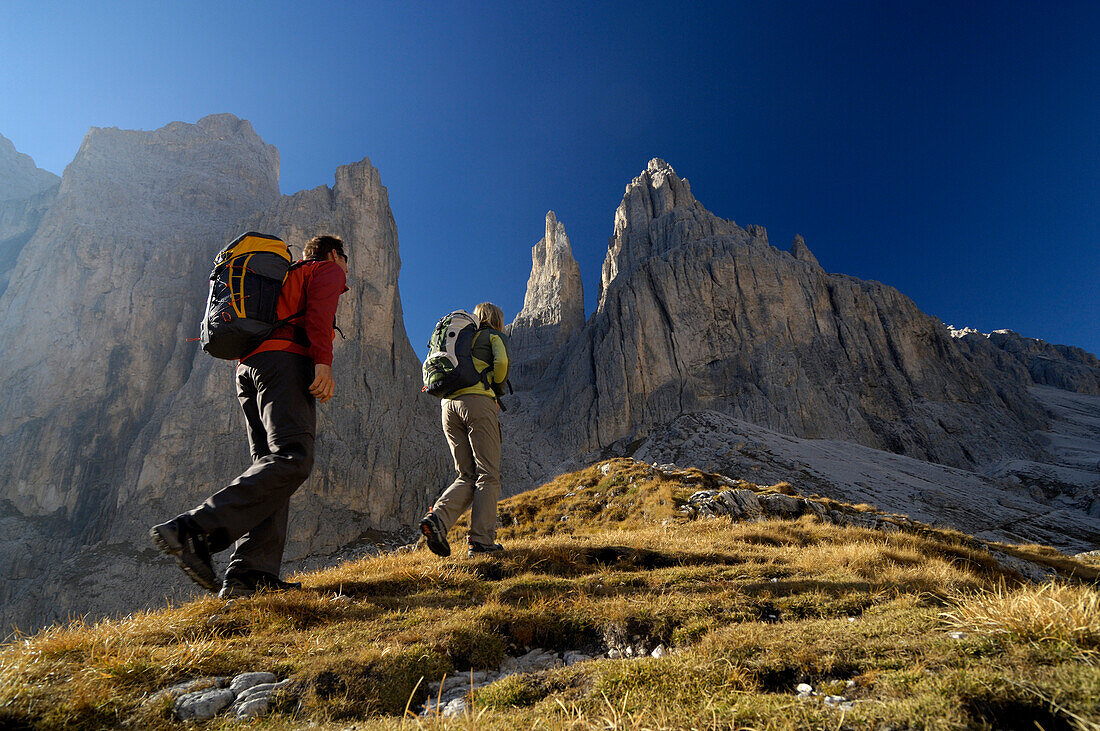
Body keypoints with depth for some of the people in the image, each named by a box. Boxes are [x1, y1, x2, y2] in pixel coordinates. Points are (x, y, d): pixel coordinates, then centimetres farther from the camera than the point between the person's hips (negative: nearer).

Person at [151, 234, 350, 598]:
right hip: (285, 358, -9)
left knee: (272, 466, 0)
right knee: (292, 460, -22)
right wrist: (323, 362, -19)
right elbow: (319, 309, -7)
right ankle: (195, 529, -33)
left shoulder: (287, 277, 39)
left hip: (249, 367, 9)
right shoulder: (328, 270, 16)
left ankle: (250, 572, -12)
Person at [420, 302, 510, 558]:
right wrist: (497, 389, 9)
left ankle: (437, 517, -13)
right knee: (488, 475, -4)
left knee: (468, 477, 8)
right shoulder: (496, 336, 14)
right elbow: (501, 362, -7)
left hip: (449, 404, 6)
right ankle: (481, 540, -9)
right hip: (478, 402, -6)